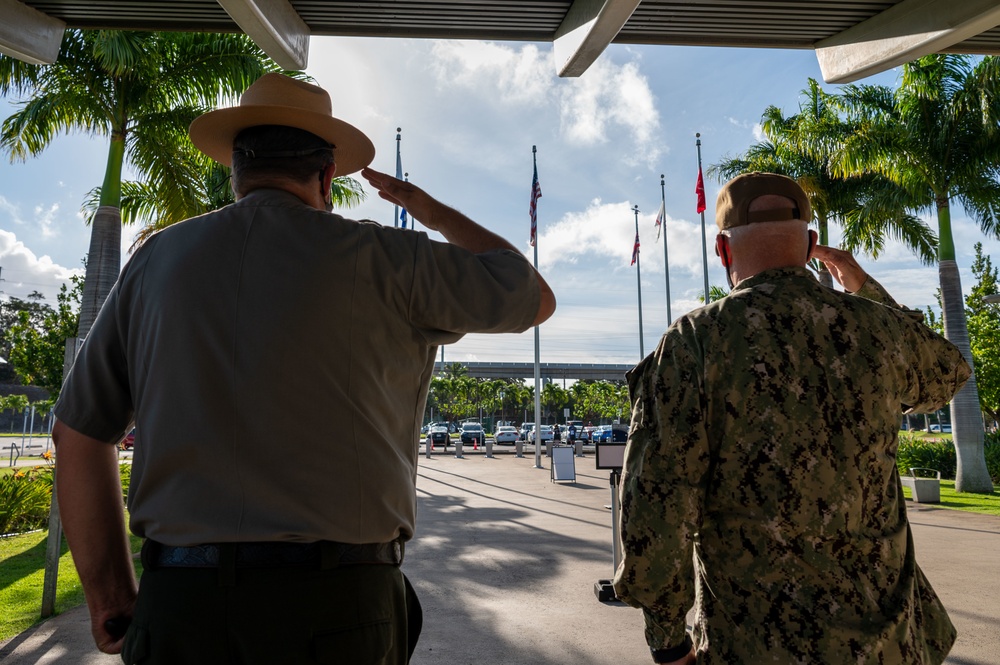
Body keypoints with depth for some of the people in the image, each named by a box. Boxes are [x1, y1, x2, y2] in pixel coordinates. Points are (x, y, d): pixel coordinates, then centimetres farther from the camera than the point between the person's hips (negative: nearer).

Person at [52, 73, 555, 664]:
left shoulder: (157, 259, 5)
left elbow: (79, 437, 8)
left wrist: (112, 595, 16)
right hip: (338, 608, -2)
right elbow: (536, 298, 6)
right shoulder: (376, 259, -6)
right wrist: (429, 208, 16)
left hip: (179, 613, 3)